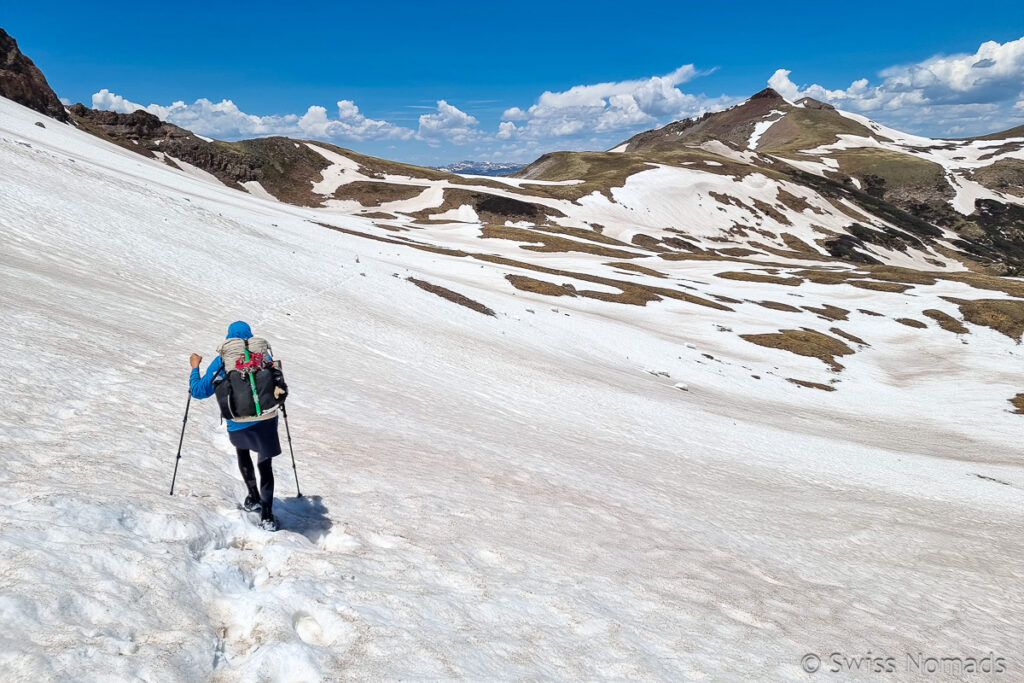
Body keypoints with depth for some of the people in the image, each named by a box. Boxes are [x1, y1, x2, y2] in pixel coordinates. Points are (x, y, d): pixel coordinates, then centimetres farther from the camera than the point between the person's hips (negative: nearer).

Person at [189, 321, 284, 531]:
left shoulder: (221, 362, -2)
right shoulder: (263, 356, 0)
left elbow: (199, 391, 2)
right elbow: (279, 387, 2)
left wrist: (195, 368, 16)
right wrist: (279, 393, 25)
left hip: (237, 424, 0)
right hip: (265, 420, 0)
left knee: (242, 454, 31)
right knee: (265, 466, 10)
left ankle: (254, 498, 33)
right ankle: (267, 516, 3)